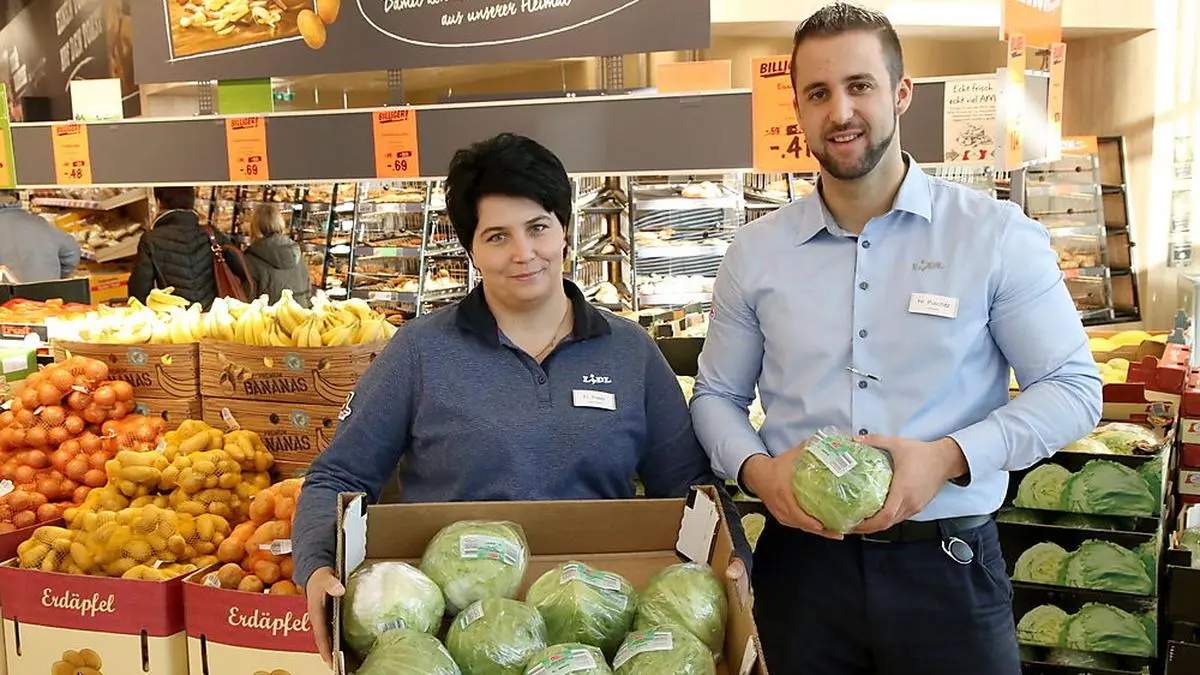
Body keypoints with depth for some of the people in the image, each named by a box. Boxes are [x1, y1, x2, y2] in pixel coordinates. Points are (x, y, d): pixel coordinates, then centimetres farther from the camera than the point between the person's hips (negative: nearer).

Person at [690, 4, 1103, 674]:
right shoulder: (755, 253, 4)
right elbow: (717, 395, 11)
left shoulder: (997, 235, -4)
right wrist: (755, 467, -10)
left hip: (947, 566, -2)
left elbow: (1073, 387, -2)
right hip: (801, 561, 2)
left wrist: (949, 457, -17)